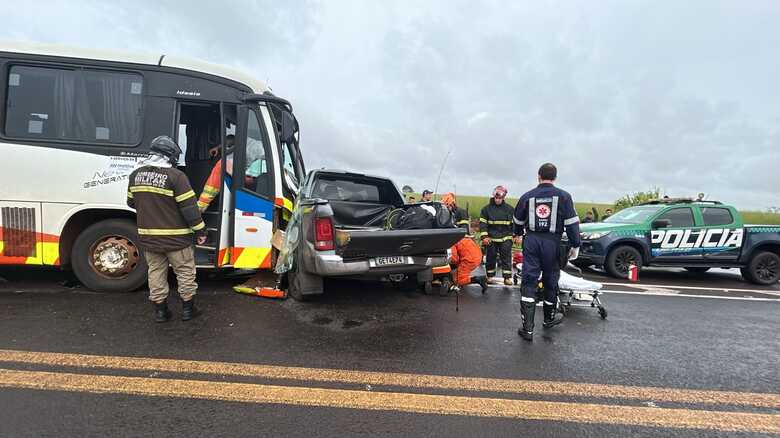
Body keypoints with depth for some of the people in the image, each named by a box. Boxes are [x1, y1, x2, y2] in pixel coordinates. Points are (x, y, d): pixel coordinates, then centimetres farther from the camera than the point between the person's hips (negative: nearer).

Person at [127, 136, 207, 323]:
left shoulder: (135, 175, 5)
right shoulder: (175, 176, -17)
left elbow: (131, 202, 17)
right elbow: (189, 207, -18)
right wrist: (200, 230, -10)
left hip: (148, 237, 6)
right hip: (175, 237, -5)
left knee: (156, 272, 17)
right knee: (185, 272, 10)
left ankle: (160, 310, 24)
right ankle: (187, 309, 19)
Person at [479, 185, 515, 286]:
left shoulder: (510, 209, 4)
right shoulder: (486, 209, 1)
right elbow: (482, 223, -1)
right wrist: (484, 236, -10)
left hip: (505, 239, 0)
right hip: (491, 239, 0)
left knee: (506, 258, 0)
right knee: (490, 258, 7)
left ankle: (507, 277, 6)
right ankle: (490, 277, 19)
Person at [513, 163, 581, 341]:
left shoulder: (527, 196, 7)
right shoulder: (563, 196, 0)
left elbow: (518, 221, 19)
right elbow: (572, 223, -4)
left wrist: (518, 234, 39)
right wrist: (575, 245, 3)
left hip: (531, 241, 1)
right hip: (552, 242, -1)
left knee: (529, 282, 0)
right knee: (550, 281, 15)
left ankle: (527, 328, -5)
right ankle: (549, 319, 34)